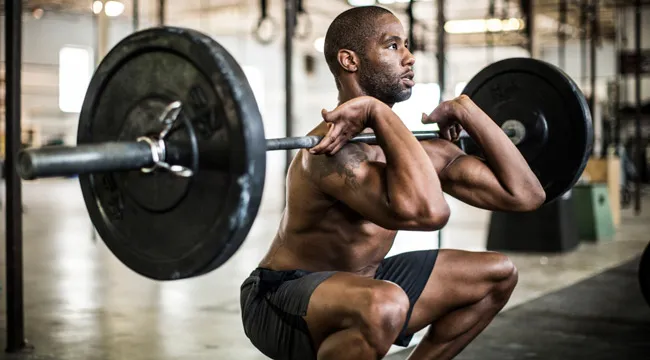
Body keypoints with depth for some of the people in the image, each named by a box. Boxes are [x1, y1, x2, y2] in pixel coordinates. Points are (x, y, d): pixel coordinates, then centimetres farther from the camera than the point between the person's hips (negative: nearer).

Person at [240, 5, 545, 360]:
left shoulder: (408, 145, -1)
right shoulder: (335, 148, -28)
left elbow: (525, 193, 1)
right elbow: (427, 212, -47)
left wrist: (465, 109, 0)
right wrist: (380, 112, -37)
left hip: (355, 287, 9)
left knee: (498, 274, 12)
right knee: (383, 305, -42)